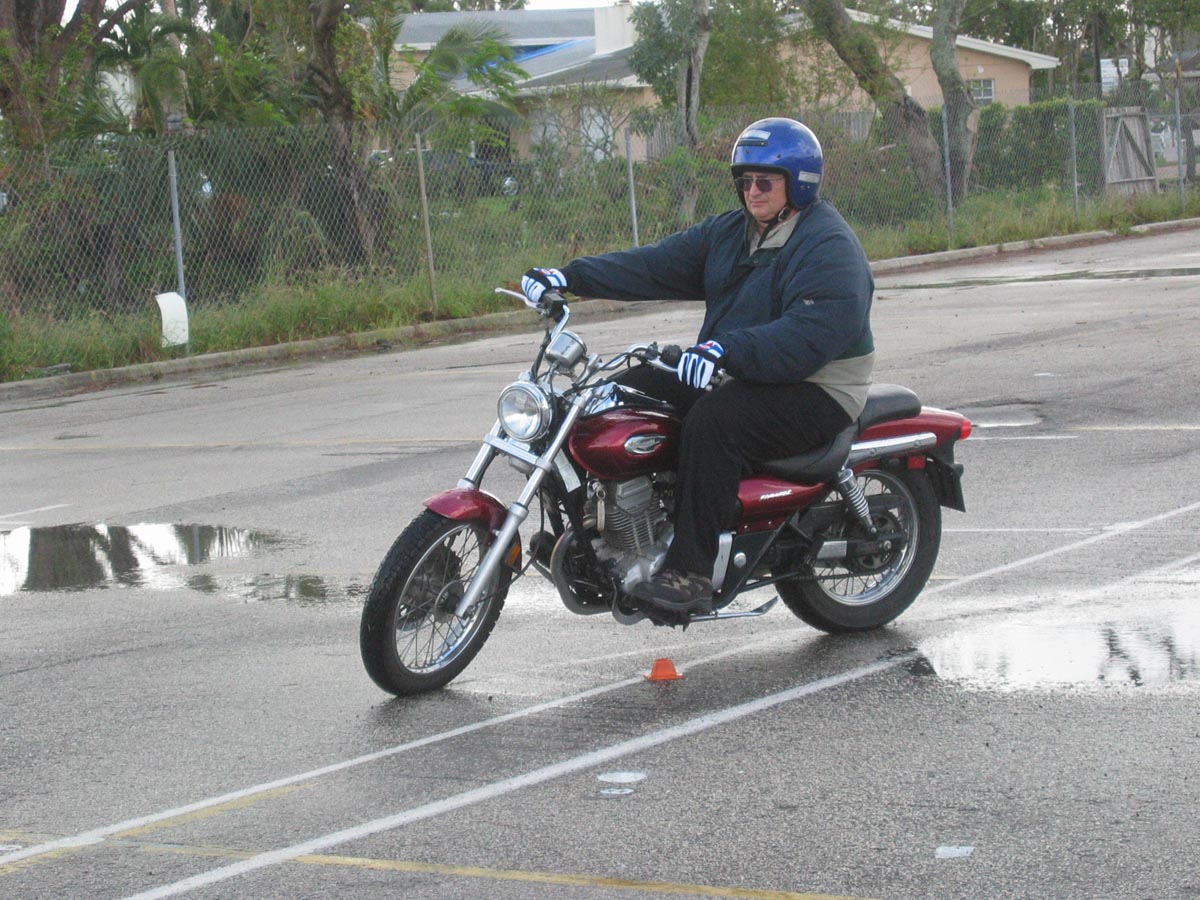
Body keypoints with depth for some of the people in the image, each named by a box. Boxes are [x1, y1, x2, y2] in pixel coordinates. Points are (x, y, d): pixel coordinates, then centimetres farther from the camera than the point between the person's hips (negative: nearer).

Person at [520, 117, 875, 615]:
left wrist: (727, 349, -40)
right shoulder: (732, 232, 14)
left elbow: (813, 334, -29)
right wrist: (571, 276, -4)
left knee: (712, 421, -35)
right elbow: (659, 264, 8)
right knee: (632, 389, -3)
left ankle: (691, 572, -35)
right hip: (736, 378, 10)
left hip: (814, 392, -10)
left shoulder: (829, 247, -15)